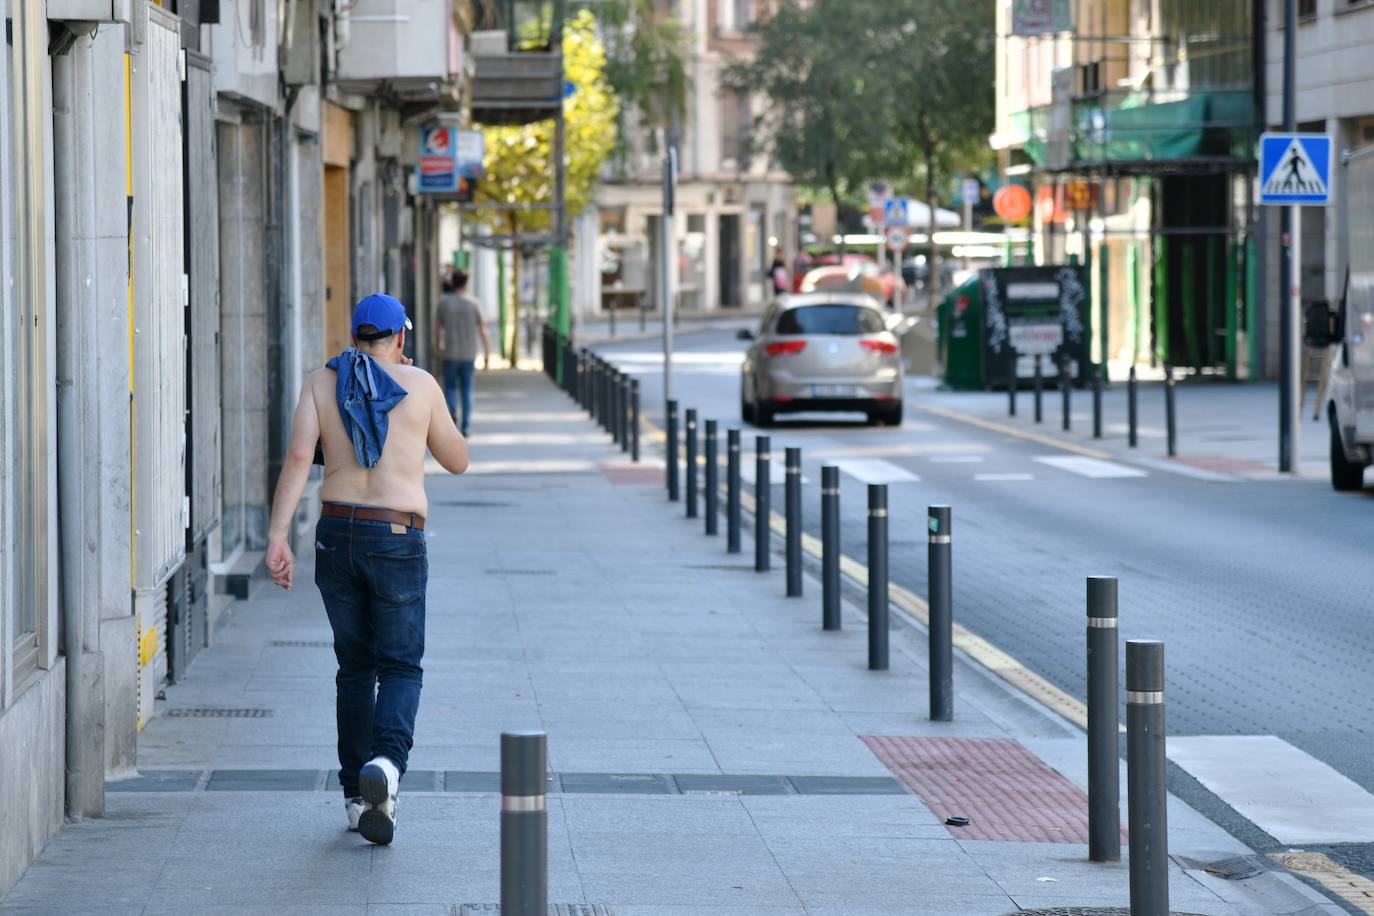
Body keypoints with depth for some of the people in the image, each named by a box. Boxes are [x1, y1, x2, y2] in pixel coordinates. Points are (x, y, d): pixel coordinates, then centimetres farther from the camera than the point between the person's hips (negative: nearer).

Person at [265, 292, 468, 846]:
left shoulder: (320, 383, 5)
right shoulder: (420, 385, 1)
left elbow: (298, 457, -9)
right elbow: (457, 461, 13)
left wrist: (277, 538, -14)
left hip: (337, 535, 3)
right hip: (397, 542, -3)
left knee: (355, 668, 16)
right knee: (400, 667, 4)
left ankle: (358, 798, 16)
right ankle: (386, 762, -25)